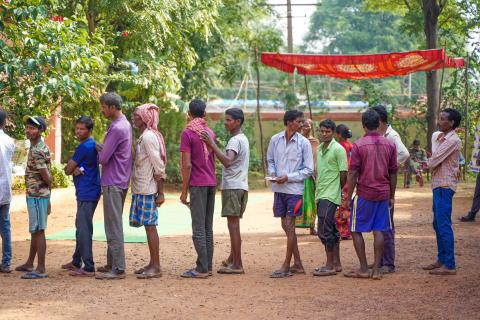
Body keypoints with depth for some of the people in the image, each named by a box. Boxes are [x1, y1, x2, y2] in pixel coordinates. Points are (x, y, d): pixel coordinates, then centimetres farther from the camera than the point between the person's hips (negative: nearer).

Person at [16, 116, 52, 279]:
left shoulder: (37, 151, -19)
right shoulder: (39, 147, 12)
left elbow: (46, 176, -21)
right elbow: (47, 176, 16)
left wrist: (48, 186, 0)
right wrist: (48, 200, 17)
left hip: (37, 195, -10)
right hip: (34, 195, 10)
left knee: (38, 231, -6)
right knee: (35, 230, 17)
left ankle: (41, 269, -4)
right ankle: (29, 264, 28)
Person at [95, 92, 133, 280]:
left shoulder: (117, 128, -19)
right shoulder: (125, 124, 13)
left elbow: (104, 158, -19)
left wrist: (99, 152, 2)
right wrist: (101, 149, 1)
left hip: (113, 183, -10)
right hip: (121, 181, 10)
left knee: (113, 226, -7)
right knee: (113, 224, 15)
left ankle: (118, 269, -5)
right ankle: (112, 263, 22)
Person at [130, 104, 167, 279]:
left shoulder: (149, 137, -14)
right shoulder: (143, 136, 16)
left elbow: (158, 166, -17)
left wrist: (160, 193, -17)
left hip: (148, 189, -9)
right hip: (141, 189, 9)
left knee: (149, 225, -6)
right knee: (148, 226, 12)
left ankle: (156, 267, -3)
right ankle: (152, 264, 18)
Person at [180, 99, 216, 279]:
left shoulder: (188, 133, -10)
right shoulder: (211, 133, 11)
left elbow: (187, 165, -14)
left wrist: (184, 190, -8)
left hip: (197, 184, -7)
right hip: (211, 183, 7)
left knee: (198, 228, -5)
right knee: (208, 227, 10)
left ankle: (202, 268, -6)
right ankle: (208, 266, 12)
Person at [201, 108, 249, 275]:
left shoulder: (235, 140, -14)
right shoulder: (243, 139, 18)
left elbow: (227, 161, -31)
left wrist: (212, 145, -34)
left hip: (232, 187, -10)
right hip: (241, 186, 10)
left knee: (233, 224, -9)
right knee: (234, 224, 16)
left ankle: (237, 265, -9)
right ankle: (232, 259, 25)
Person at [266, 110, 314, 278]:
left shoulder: (304, 143, -7)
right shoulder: (275, 139, 3)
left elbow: (309, 170, -6)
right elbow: (270, 160, 17)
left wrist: (288, 177, -14)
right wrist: (272, 173, -3)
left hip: (294, 189, -4)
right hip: (278, 189, 4)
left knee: (290, 226, -5)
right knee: (286, 226, 9)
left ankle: (286, 266, 0)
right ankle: (297, 264, 19)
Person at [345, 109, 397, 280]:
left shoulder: (358, 145, -8)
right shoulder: (389, 145, 3)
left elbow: (353, 173, -9)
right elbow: (393, 173, 7)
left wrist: (349, 197, -2)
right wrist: (391, 196, 15)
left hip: (364, 194, -4)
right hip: (383, 193, 4)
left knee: (356, 230, 7)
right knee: (379, 231, 6)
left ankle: (364, 269, 7)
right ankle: (377, 270, 5)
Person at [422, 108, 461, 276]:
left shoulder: (452, 140, -15)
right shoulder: (439, 137, 17)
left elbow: (433, 161, -17)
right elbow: (434, 159, 11)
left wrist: (429, 164, 3)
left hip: (445, 186, -10)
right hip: (438, 184, 10)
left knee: (444, 225, -10)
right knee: (438, 224, 15)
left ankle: (449, 265, -8)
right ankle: (442, 260, 24)